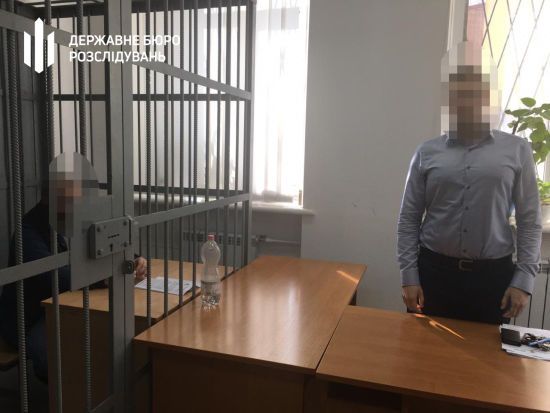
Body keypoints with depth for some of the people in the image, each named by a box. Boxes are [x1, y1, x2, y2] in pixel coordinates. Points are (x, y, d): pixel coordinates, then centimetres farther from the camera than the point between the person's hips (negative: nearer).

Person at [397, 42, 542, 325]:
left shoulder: (517, 150, 2)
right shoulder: (427, 153, 2)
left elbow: (529, 220, 2)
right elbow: (409, 219, 1)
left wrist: (524, 278, -4)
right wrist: (409, 276, -4)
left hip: (493, 275, 0)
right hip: (434, 271, 0)